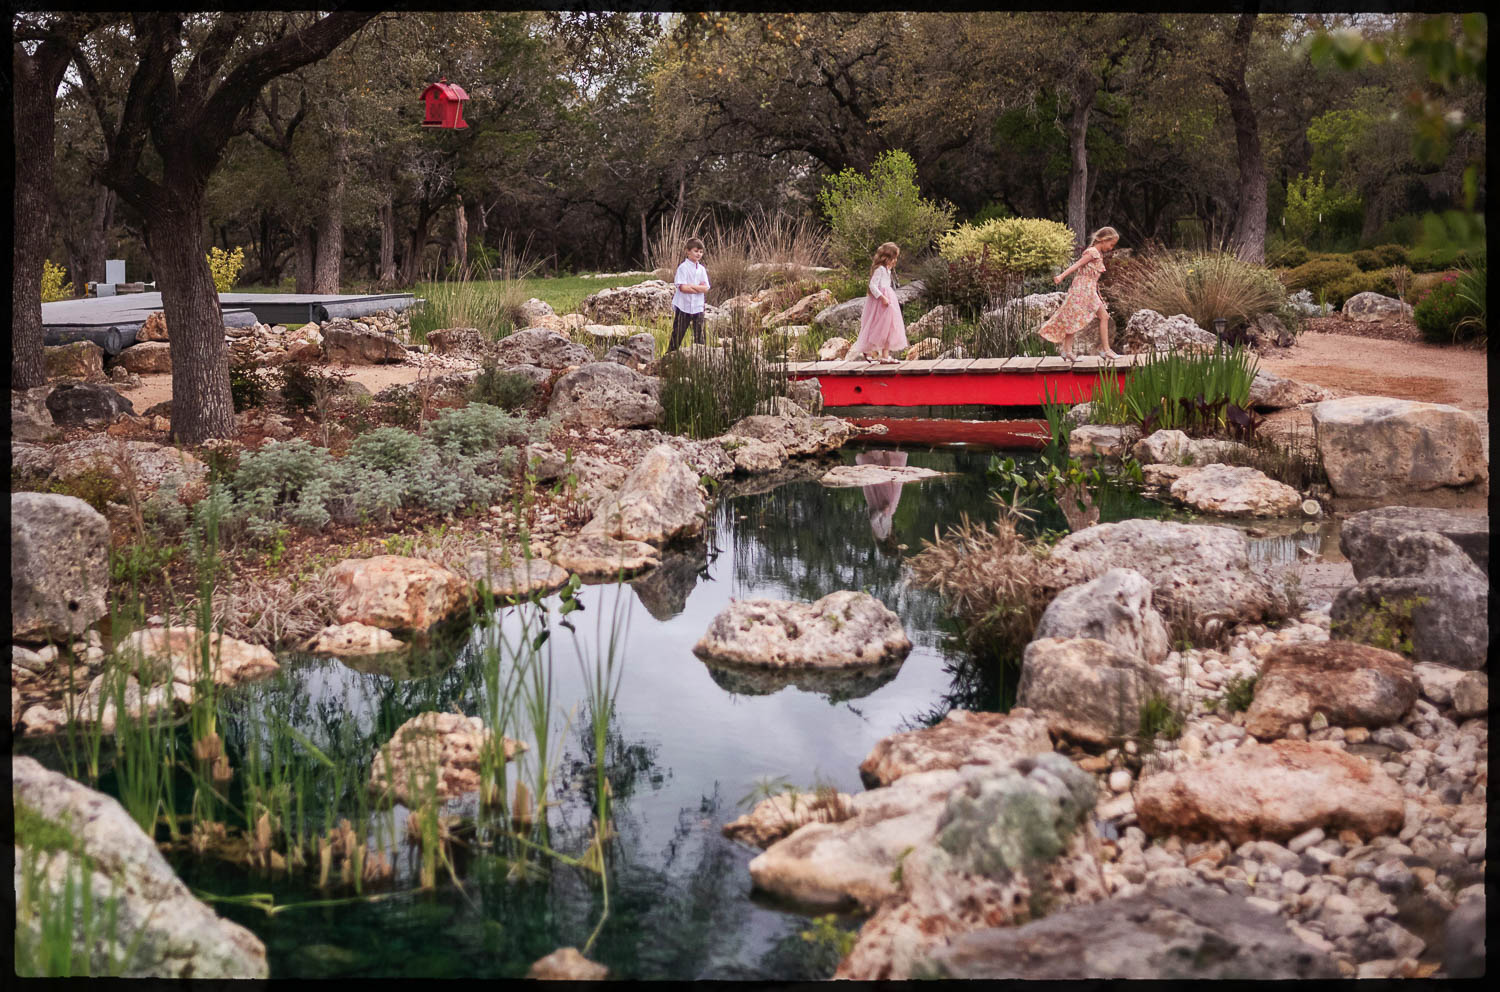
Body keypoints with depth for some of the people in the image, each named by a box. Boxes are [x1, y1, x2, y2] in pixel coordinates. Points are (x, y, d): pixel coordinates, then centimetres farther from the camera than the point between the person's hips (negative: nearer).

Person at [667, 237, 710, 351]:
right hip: (683, 306, -4)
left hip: (698, 307, 4)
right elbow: (682, 287, -17)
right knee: (677, 335, 2)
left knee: (699, 337, 4)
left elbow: (706, 288, -2)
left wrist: (690, 286, -14)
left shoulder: (702, 269, 7)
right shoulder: (683, 268, -8)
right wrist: (699, 288, -9)